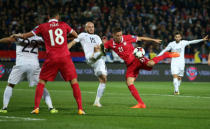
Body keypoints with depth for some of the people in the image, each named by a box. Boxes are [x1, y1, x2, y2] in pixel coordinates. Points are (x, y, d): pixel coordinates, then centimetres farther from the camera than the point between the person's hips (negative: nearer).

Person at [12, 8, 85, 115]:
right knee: (74, 82, 6)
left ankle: (36, 107, 4)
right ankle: (80, 109, 1)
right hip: (65, 57, 0)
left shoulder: (43, 27, 7)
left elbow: (26, 36, 16)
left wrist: (17, 35, 36)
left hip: (51, 59, 0)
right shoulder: (64, 25, 10)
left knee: (41, 82, 12)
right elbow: (76, 35, 23)